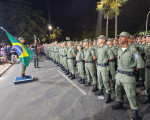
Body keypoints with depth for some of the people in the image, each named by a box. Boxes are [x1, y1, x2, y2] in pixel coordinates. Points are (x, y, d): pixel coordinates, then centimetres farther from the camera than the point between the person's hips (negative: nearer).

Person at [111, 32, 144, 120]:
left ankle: (135, 111, 20)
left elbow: (141, 64, -16)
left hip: (128, 75, -7)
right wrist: (119, 69, 14)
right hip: (119, 74, 7)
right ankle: (120, 103, 44)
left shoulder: (132, 50, -18)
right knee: (118, 90, 21)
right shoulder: (119, 49, 5)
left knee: (131, 94, 1)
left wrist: (132, 69, -3)